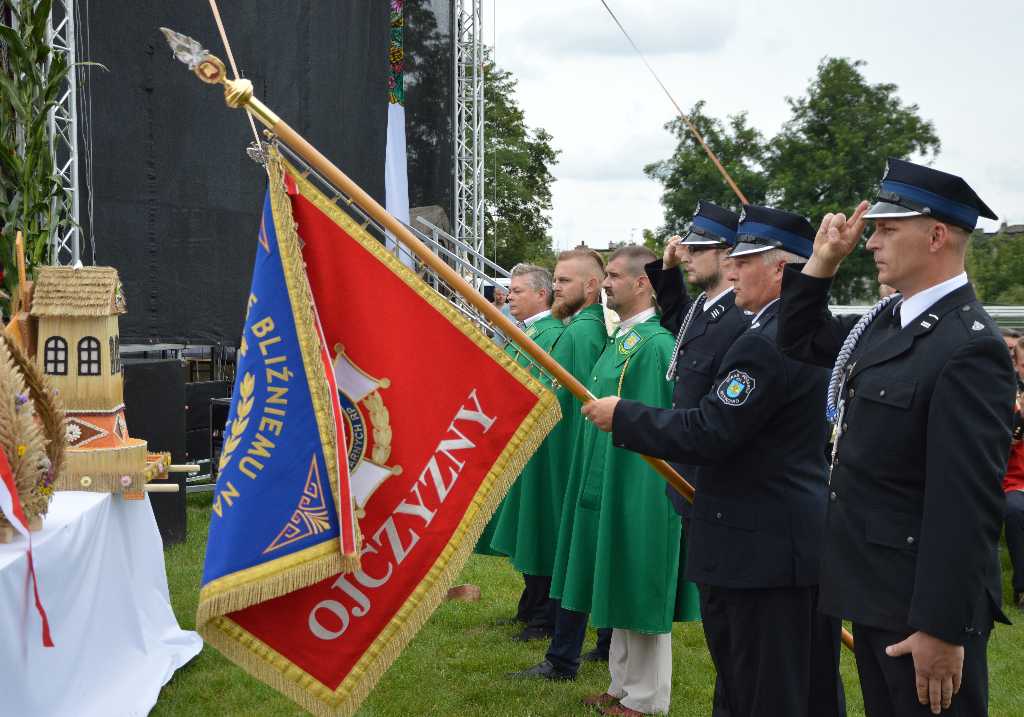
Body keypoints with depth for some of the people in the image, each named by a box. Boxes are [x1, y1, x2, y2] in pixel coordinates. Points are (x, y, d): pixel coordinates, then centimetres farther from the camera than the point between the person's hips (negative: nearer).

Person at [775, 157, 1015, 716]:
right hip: (873, 590, 9)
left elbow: (967, 502, -23)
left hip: (922, 604, -9)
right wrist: (823, 261, 7)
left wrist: (943, 630, -22)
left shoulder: (969, 346, -21)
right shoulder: (888, 320, 7)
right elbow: (799, 341, 23)